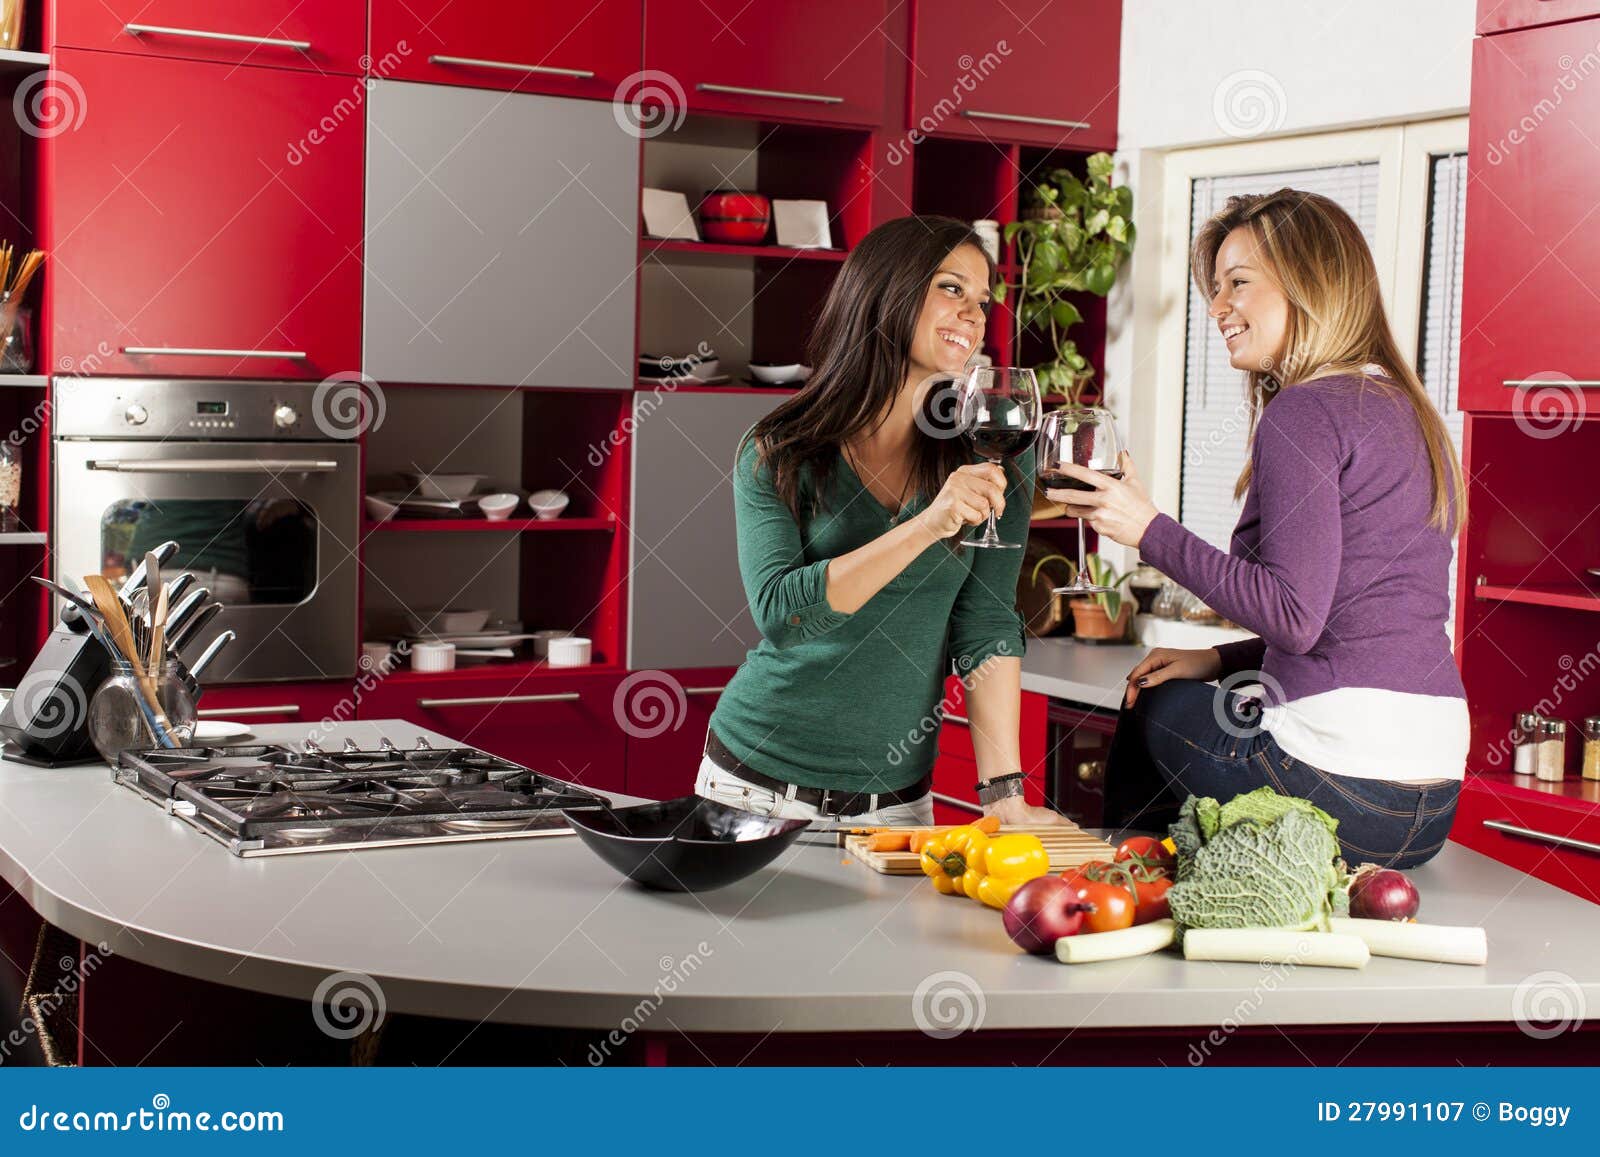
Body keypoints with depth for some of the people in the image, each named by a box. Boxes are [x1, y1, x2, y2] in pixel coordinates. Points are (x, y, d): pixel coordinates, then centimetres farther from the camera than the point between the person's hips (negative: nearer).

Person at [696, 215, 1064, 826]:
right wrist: (928, 527, -27)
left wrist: (1005, 794, -11)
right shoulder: (776, 452, -7)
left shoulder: (993, 453, -1)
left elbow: (987, 627, -4)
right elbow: (779, 614, -19)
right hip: (758, 780, -2)